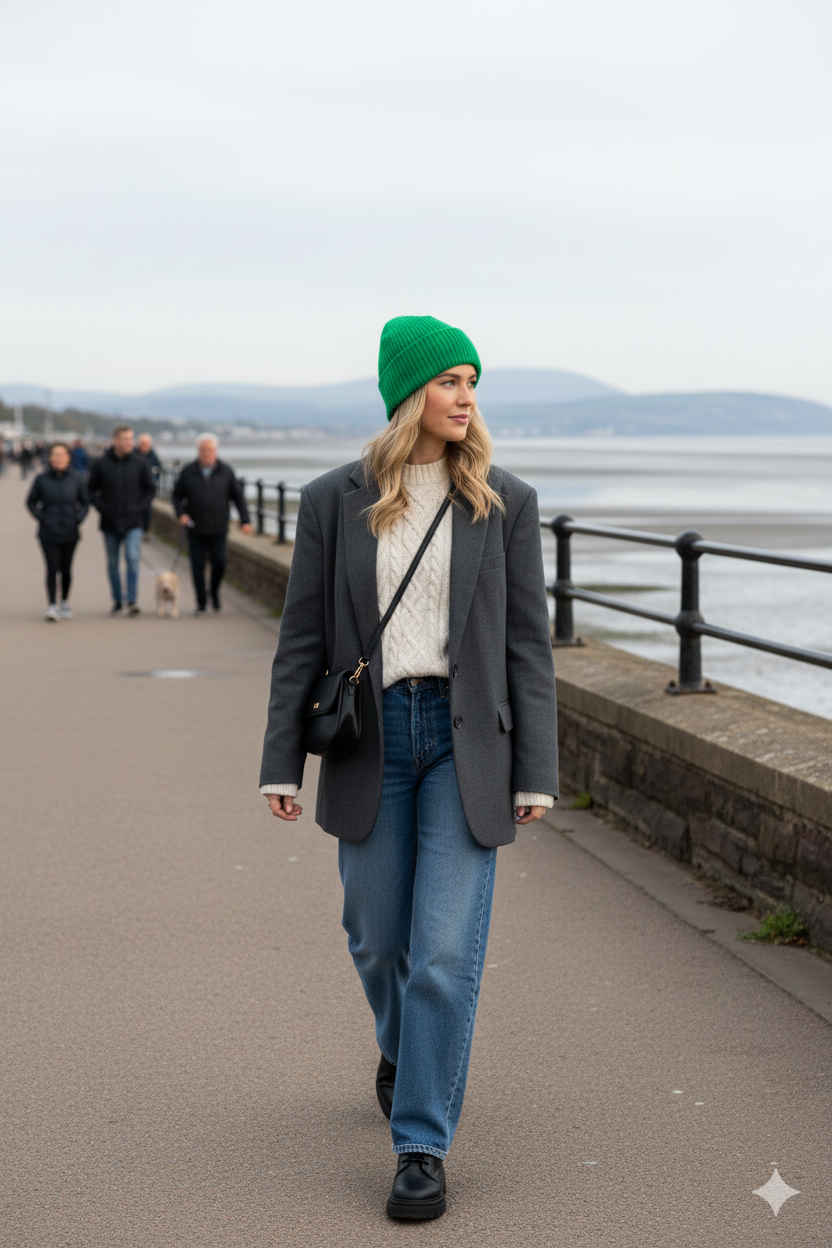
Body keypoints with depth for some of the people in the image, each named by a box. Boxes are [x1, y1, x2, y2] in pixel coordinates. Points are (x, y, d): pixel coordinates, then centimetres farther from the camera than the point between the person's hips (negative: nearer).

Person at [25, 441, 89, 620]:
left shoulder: (77, 479, 1)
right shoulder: (42, 479, -3)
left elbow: (84, 503, 10)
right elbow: (31, 501, 7)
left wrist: (78, 518, -5)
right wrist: (40, 517, -6)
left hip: (70, 533, 2)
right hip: (48, 534, -2)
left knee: (66, 569, 10)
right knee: (52, 568, -10)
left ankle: (65, 603, 28)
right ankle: (52, 606, -11)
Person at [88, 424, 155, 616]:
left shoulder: (139, 463, 1)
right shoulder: (101, 464, -1)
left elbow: (150, 489, 10)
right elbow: (91, 490, 7)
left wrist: (140, 507, -2)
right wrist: (101, 508, -6)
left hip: (133, 523, -1)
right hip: (110, 524, 1)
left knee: (133, 559, -16)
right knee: (113, 564, 8)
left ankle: (132, 601, -15)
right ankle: (117, 601, 20)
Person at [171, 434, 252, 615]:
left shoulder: (226, 472, 4)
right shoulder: (188, 472, 3)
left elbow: (238, 497, 8)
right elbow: (176, 496, 10)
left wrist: (245, 520, 0)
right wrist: (181, 513, -7)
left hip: (218, 530, 0)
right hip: (195, 531, 0)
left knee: (219, 563, -8)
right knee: (197, 567, -1)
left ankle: (215, 592, 19)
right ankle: (201, 603, 9)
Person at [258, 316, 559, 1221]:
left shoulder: (505, 502, 0)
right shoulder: (335, 501, 0)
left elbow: (526, 641, 1)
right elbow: (303, 637, 3)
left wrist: (535, 773, -2)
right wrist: (280, 764, 0)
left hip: (465, 739, -1)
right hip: (371, 740, 1)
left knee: (447, 952, -7)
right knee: (377, 936, 14)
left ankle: (422, 1145, 4)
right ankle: (403, 1050, 47)